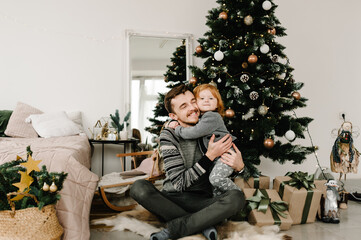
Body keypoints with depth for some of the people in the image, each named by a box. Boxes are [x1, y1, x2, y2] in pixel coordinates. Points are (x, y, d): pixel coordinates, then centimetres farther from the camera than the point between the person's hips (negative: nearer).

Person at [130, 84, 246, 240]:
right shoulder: (169, 135, -3)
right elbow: (179, 182, -11)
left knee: (237, 197, -28)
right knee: (139, 188, -29)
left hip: (202, 202, 2)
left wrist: (239, 166, -12)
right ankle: (203, 224, -23)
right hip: (172, 199, -1)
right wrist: (209, 156, -18)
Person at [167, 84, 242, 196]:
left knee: (215, 178, -27)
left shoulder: (213, 117, -16)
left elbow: (194, 132, -24)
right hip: (213, 158, 9)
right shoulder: (198, 118, 13)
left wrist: (178, 129, -10)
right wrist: (175, 123, 9)